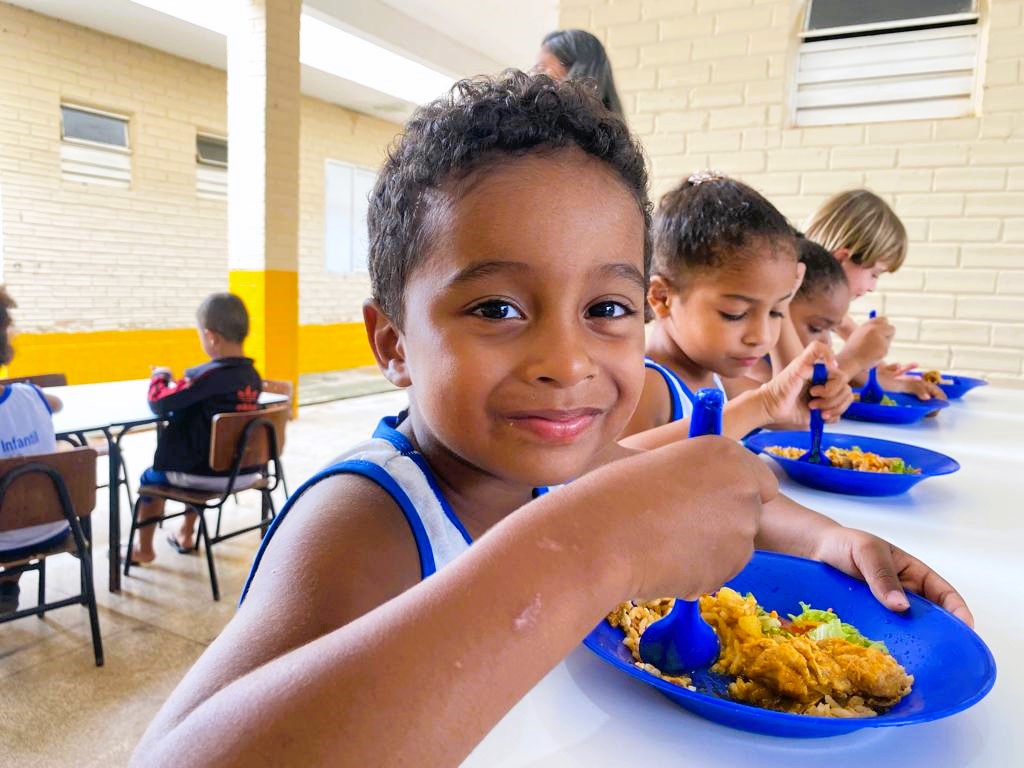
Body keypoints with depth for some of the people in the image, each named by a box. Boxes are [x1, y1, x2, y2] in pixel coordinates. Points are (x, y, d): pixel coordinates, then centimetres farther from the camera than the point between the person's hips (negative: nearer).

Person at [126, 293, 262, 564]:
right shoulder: (252, 376, -2)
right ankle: (186, 535, 48)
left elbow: (159, 403, -20)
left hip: (208, 474, -7)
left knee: (150, 478, 23)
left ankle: (144, 549, 37)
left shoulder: (207, 375, -23)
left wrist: (160, 377, -1)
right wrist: (181, 384, 11)